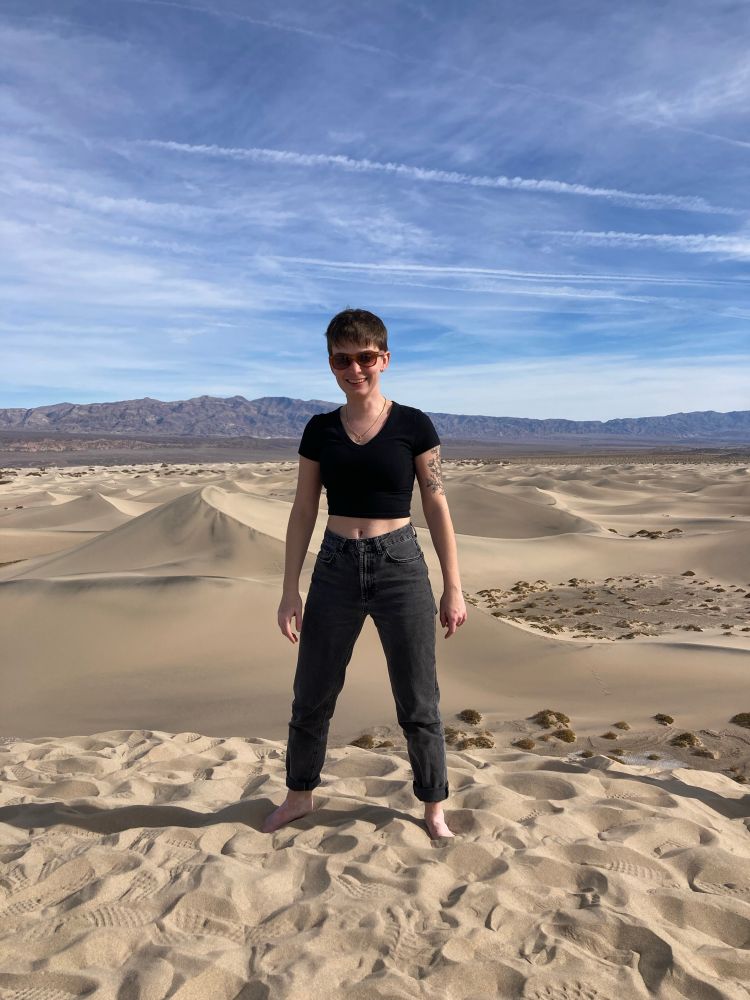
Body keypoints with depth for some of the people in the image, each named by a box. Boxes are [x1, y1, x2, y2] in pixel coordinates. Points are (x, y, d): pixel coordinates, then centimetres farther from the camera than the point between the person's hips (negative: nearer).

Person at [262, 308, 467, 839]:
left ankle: (435, 806, 29)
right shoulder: (320, 430, 4)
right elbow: (303, 511, 6)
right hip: (336, 567, 3)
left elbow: (438, 508, -1)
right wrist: (290, 588, 2)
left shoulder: (413, 425, -3)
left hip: (400, 566, -2)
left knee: (418, 700, 8)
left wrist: (454, 587, -3)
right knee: (312, 695, 13)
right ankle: (299, 794, 37)